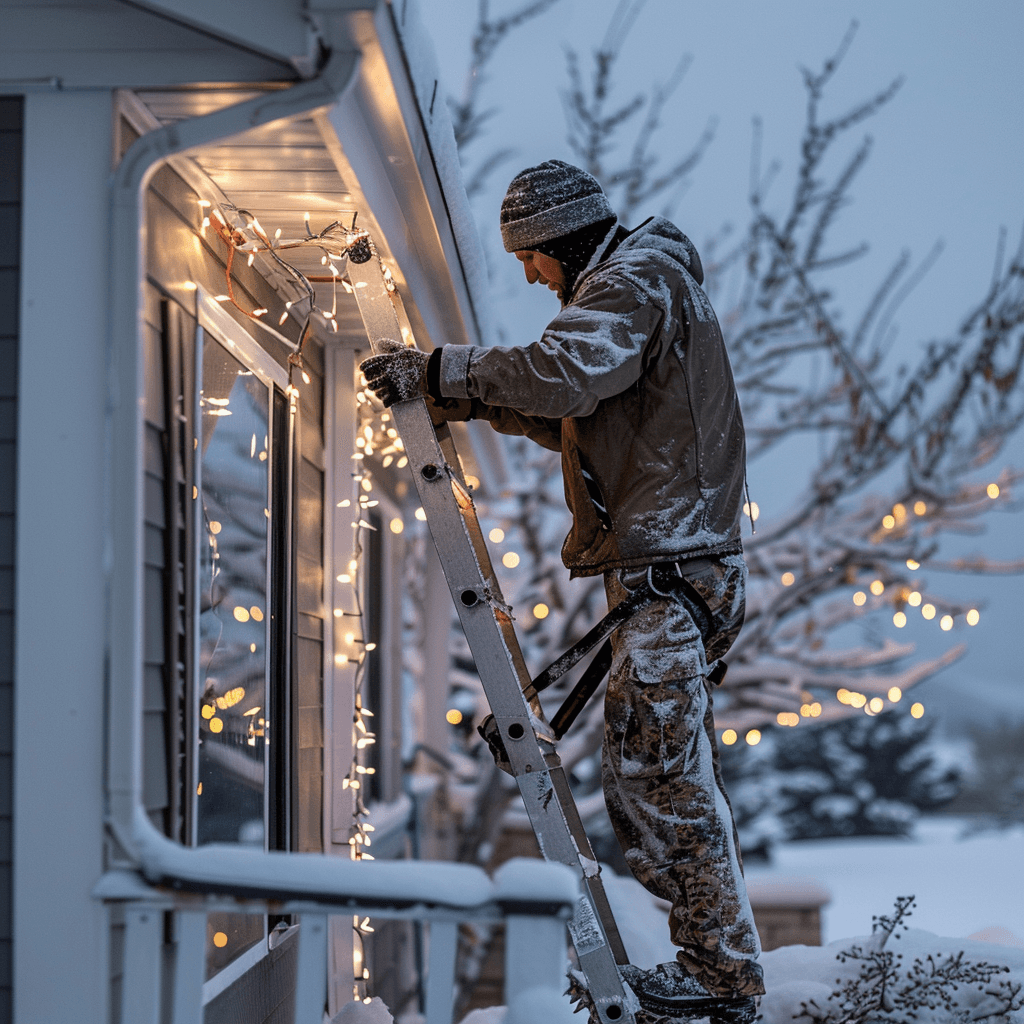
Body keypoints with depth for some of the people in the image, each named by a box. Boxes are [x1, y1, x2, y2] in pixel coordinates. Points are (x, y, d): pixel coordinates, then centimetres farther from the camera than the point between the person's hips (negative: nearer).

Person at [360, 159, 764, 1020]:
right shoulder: (644, 284, 22)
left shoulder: (634, 280, -10)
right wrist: (479, 400, 17)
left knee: (658, 778, -7)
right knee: (671, 775, 14)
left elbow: (565, 372, -29)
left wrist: (440, 371, -22)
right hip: (679, 567, 11)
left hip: (665, 572, -11)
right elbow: (584, 420, 27)